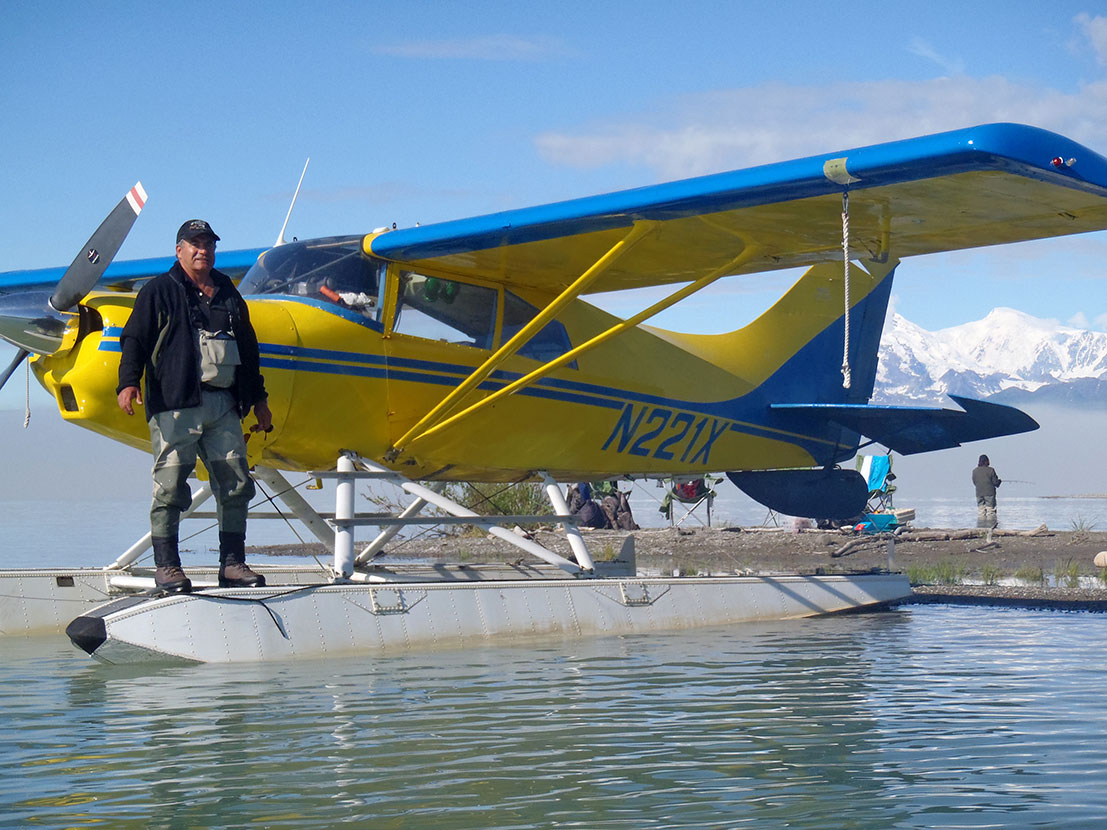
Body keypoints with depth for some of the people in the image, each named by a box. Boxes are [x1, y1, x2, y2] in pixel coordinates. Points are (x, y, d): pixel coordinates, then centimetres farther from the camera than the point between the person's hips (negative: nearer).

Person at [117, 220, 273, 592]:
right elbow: (134, 338, -1)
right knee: (171, 484, -8)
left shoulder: (228, 293, 22)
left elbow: (247, 348, 27)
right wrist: (128, 381, -18)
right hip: (175, 404, -5)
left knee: (236, 483, 2)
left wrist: (259, 400, 26)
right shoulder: (159, 292, 7)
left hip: (224, 405, 5)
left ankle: (232, 563, 9)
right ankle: (166, 565, -1)